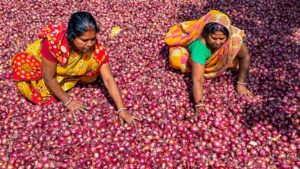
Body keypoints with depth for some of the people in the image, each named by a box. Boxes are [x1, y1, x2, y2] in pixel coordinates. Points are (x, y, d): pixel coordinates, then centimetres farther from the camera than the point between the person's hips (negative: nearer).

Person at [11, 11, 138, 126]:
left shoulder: (97, 48, -34)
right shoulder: (53, 42, -42)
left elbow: (108, 80, -31)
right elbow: (49, 77, -30)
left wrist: (122, 109, -38)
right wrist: (67, 101, -25)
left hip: (69, 67, 3)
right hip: (42, 60, -3)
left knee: (91, 75, -13)